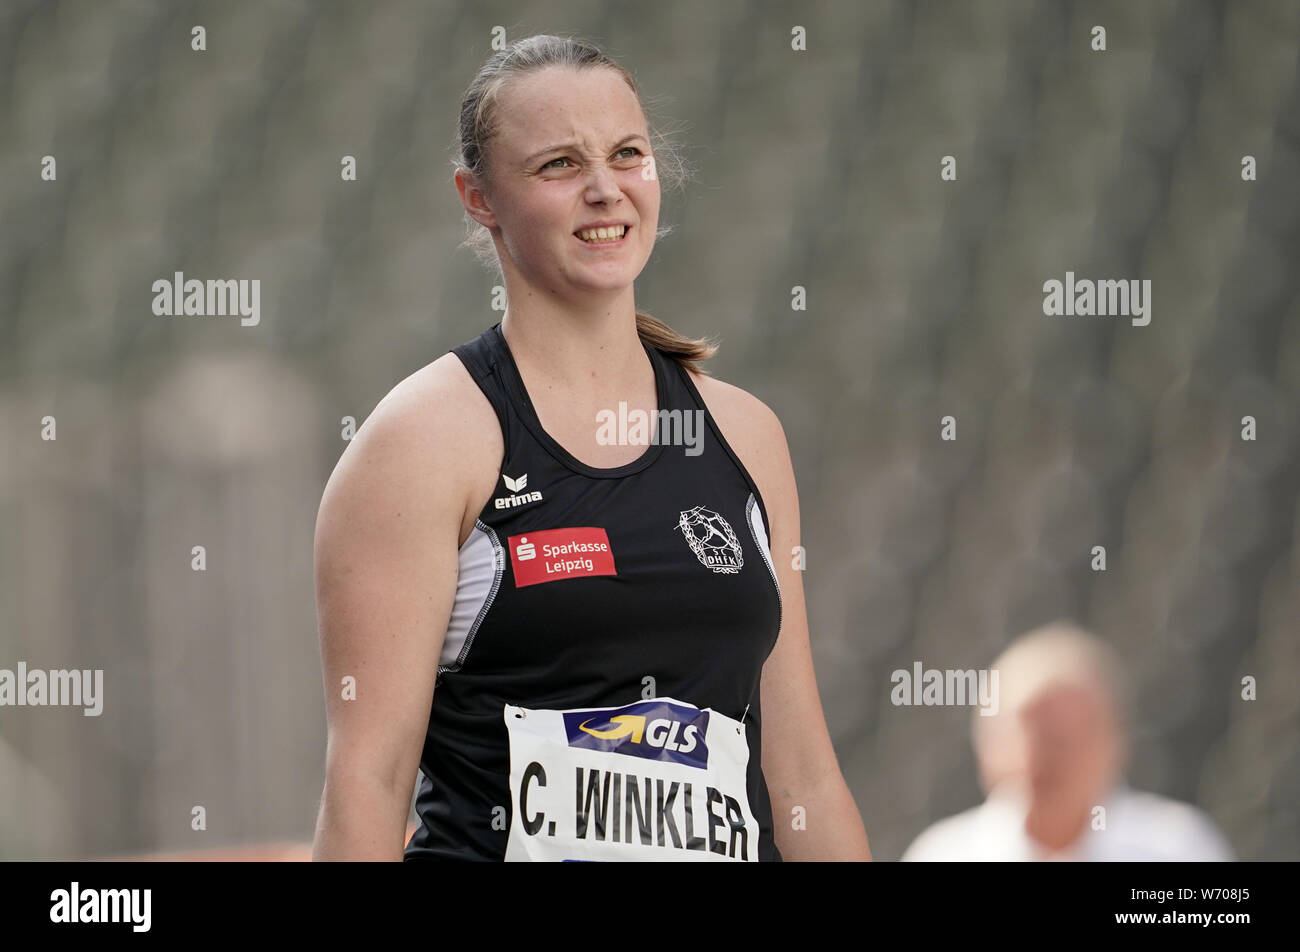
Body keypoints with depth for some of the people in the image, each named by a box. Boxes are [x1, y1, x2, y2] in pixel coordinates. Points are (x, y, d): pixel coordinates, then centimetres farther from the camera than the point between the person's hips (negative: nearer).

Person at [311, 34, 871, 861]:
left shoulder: (744, 433, 13)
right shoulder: (428, 436, -2)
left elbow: (802, 772, 15)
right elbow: (368, 777, -8)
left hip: (731, 844, 4)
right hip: (493, 845, -4)